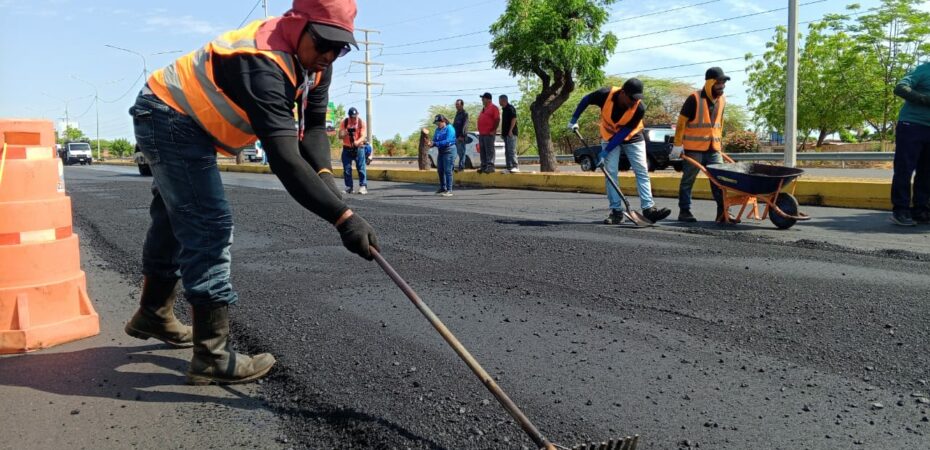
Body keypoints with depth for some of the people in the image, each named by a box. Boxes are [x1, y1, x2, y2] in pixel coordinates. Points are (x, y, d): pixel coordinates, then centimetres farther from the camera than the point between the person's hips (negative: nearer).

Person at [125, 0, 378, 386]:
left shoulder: (314, 61, -7)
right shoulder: (264, 65, -36)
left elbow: (313, 124, -5)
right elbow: (283, 158, -44)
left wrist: (324, 173, -24)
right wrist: (341, 216, -48)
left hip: (182, 120, 10)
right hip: (168, 118, -10)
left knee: (177, 218, 21)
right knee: (209, 225, -17)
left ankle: (153, 314, 41)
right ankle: (212, 357, -11)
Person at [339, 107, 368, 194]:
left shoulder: (361, 122, -7)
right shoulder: (344, 122, -3)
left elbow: (363, 136, -16)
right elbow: (340, 135, -8)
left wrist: (357, 142, -37)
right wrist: (347, 131, -29)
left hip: (358, 148, -2)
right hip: (347, 148, 2)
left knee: (361, 168, -8)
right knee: (347, 169, 1)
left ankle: (363, 186, -8)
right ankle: (348, 187, 9)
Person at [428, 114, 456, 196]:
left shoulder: (449, 129, -10)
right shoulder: (438, 129, 14)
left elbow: (447, 141, -20)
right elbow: (435, 140, 14)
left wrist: (435, 143, -22)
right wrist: (430, 143, -10)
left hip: (448, 151, -8)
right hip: (440, 152, 9)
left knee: (447, 171, -11)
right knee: (440, 170, 12)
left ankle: (449, 190, -9)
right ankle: (442, 188, 23)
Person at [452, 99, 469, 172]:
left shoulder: (465, 113, -8)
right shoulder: (457, 113, 19)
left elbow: (465, 125, -15)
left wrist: (462, 135, -20)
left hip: (461, 136, -8)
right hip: (456, 135, 8)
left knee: (461, 151, -6)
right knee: (459, 151, 9)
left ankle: (461, 166, -4)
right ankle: (460, 165, 13)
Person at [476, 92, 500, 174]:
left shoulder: (493, 107, -6)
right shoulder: (484, 108, 21)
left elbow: (497, 119, -13)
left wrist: (494, 131, -17)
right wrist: (480, 131, 18)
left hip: (489, 134, -9)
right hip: (481, 133, 9)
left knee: (489, 151, -10)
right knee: (483, 151, 10)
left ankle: (490, 167, -11)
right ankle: (484, 166, 14)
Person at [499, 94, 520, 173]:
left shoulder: (510, 108, -9)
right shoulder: (504, 109, 19)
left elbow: (514, 119, -17)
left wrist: (510, 130, -21)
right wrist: (503, 132, 19)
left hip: (511, 133, -10)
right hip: (506, 133, 10)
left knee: (512, 150, -14)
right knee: (507, 152, 9)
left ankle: (515, 167, -15)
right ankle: (509, 167, 11)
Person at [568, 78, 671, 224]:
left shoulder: (640, 108, -29)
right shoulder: (606, 94, -29)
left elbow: (625, 131, -26)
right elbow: (586, 100, -9)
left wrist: (606, 151, -28)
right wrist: (574, 119, -11)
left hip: (632, 138, 0)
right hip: (609, 136, 0)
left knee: (642, 171, -7)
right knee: (610, 172, -7)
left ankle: (648, 208, -6)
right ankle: (616, 211, -4)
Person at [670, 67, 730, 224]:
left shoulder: (722, 100, 11)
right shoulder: (694, 99, -10)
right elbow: (681, 121, -9)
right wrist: (678, 144, -11)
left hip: (713, 149, 6)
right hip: (693, 148, -6)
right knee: (688, 180, 3)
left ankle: (723, 213, 3)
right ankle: (684, 211, 11)